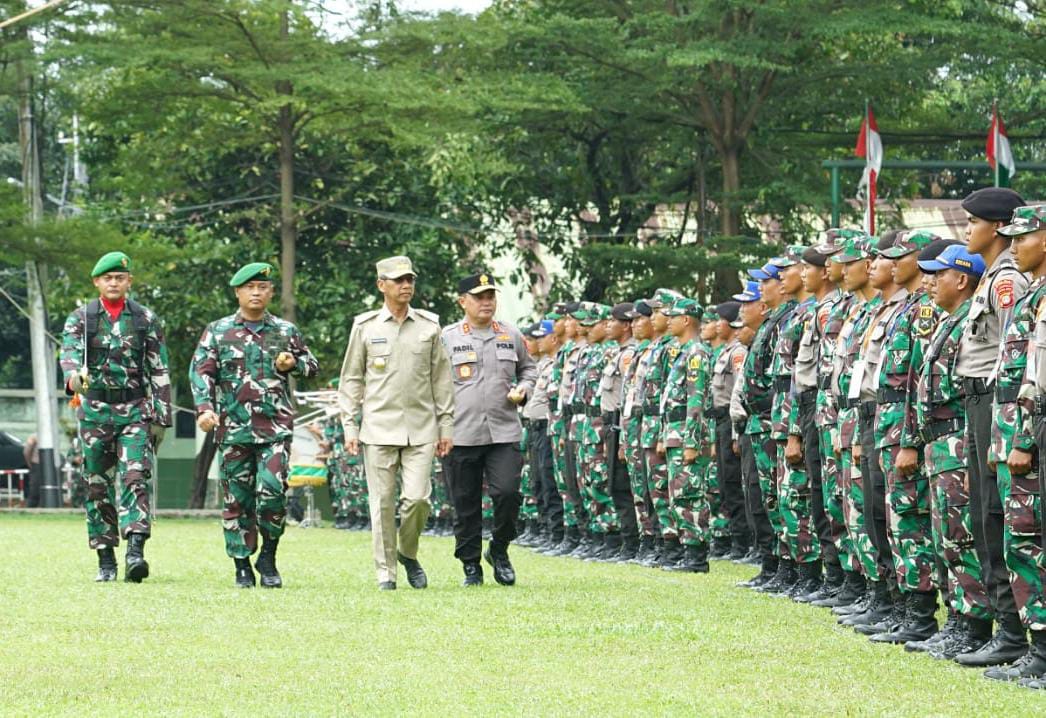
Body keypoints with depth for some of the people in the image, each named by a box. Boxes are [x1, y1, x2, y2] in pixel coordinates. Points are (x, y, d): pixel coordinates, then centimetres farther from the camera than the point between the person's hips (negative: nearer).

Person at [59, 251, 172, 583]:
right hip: (95, 410, 1)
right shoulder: (80, 318, 5)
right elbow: (70, 353, -13)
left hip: (136, 409, -1)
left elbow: (160, 371, 7)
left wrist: (161, 416, 1)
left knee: (136, 478, -17)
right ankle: (106, 559, 12)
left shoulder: (146, 320, 6)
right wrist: (74, 377, -36)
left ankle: (136, 552, -27)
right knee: (98, 486, 4)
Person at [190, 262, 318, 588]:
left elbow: (311, 364, 23)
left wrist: (292, 364, -1)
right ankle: (242, 566, 12)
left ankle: (268, 557, 5)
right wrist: (205, 408, -16)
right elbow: (200, 371, 0)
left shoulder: (286, 332, 11)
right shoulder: (217, 332, 7)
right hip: (234, 428, 0)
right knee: (237, 498, 3)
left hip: (276, 428, 0)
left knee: (272, 492, -14)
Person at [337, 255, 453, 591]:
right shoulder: (365, 327, 5)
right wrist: (349, 426, 2)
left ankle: (408, 553, 18)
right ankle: (385, 570, 8)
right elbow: (351, 379, 8)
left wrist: (446, 425, 7)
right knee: (382, 501, -1)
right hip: (378, 429, -1)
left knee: (417, 497, -8)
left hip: (420, 429, 1)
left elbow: (441, 378, 11)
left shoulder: (429, 326, 8)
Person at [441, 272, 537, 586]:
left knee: (508, 492, -13)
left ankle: (499, 551, 11)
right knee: (465, 504, 3)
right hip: (461, 435, -1)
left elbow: (528, 367, 25)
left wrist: (524, 388, 3)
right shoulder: (447, 338, 2)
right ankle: (470, 565, 16)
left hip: (504, 432, 1)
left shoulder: (512, 336, 9)